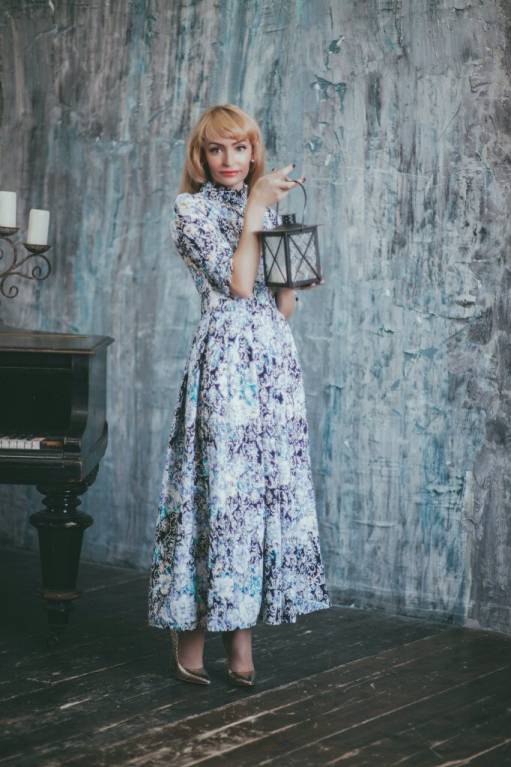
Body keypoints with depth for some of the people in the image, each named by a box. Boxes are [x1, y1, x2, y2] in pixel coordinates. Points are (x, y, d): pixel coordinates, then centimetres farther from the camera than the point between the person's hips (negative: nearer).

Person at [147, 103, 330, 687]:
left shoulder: (264, 206, 18)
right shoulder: (192, 208, 2)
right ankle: (191, 630, 4)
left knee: (268, 487, 3)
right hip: (224, 358, -6)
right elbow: (237, 283, -12)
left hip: (274, 357, 6)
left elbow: (283, 305, 16)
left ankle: (240, 630, 9)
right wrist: (254, 210, -7)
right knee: (220, 487, -7)